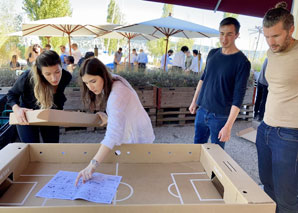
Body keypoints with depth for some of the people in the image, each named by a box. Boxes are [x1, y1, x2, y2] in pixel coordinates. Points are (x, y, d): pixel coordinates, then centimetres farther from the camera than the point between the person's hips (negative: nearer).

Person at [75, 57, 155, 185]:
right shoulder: (115, 80, -8)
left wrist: (93, 165, -54)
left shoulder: (116, 95, -35)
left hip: (137, 138, -9)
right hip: (131, 132, 9)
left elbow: (113, 134, -48)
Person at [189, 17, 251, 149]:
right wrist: (194, 101, 18)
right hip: (202, 111, 5)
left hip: (220, 116, -5)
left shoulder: (242, 62, -13)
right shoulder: (212, 53, 6)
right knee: (197, 147, 15)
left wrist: (228, 126, -20)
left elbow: (238, 97, -16)